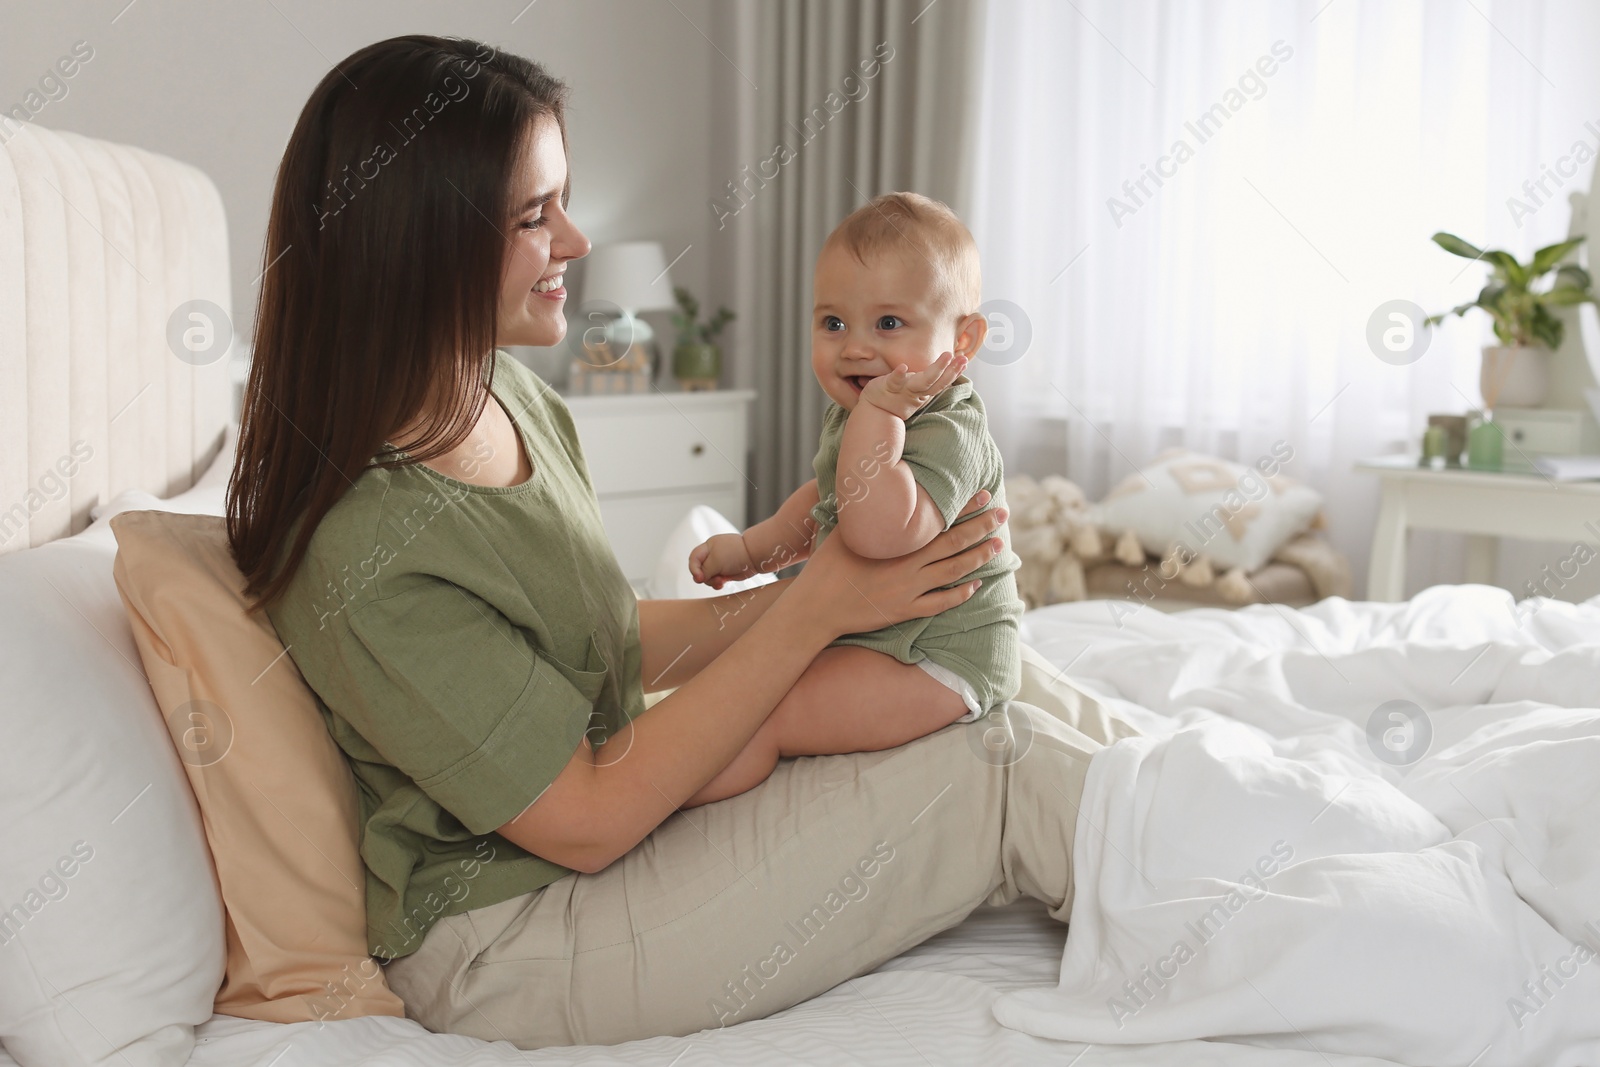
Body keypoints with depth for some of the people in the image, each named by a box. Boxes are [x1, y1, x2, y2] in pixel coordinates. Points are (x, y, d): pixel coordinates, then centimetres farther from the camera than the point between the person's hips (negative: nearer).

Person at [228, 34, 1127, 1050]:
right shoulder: (368, 555, -28)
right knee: (1002, 778, -14)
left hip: (619, 783, 9)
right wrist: (814, 613, -21)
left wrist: (813, 585, -5)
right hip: (511, 936, -8)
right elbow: (588, 822, -23)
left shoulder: (512, 396, 0)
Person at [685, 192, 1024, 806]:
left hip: (938, 658, -11)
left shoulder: (947, 437, -26)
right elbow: (823, 501, 25)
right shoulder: (851, 416, 5)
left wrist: (879, 412, -40)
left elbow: (879, 533, -45)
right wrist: (752, 549, 13)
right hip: (866, 631, 11)